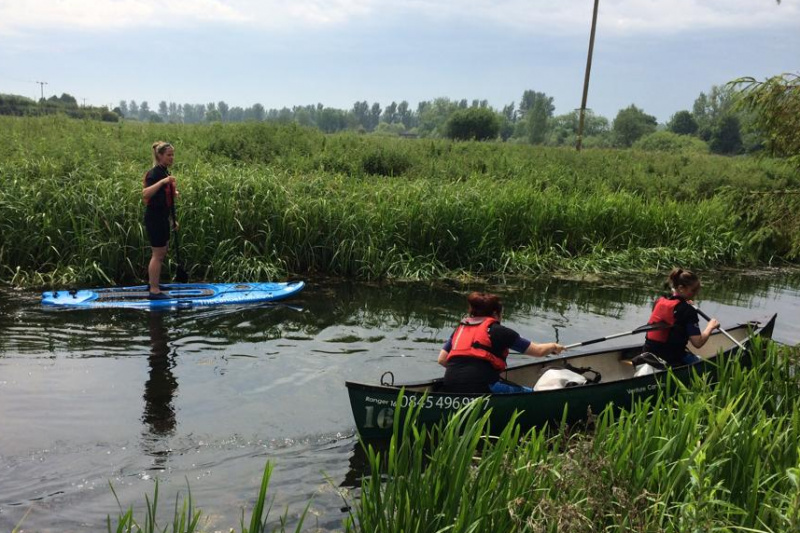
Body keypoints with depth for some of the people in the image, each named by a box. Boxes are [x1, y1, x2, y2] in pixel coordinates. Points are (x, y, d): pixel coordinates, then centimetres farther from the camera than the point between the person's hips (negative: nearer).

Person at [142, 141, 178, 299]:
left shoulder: (165, 172, 12)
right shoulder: (154, 173, -16)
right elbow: (145, 194, -33)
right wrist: (163, 181, -39)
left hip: (162, 217, 10)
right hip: (154, 217, -10)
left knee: (161, 253, 17)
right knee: (158, 254, -4)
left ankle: (154, 283, 30)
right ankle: (154, 290, 4)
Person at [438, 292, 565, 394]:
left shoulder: (459, 329, 18)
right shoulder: (498, 331, 2)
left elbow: (442, 359, 14)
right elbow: (539, 351, 7)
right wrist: (553, 346, 28)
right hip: (480, 387, -7)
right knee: (531, 394, 9)